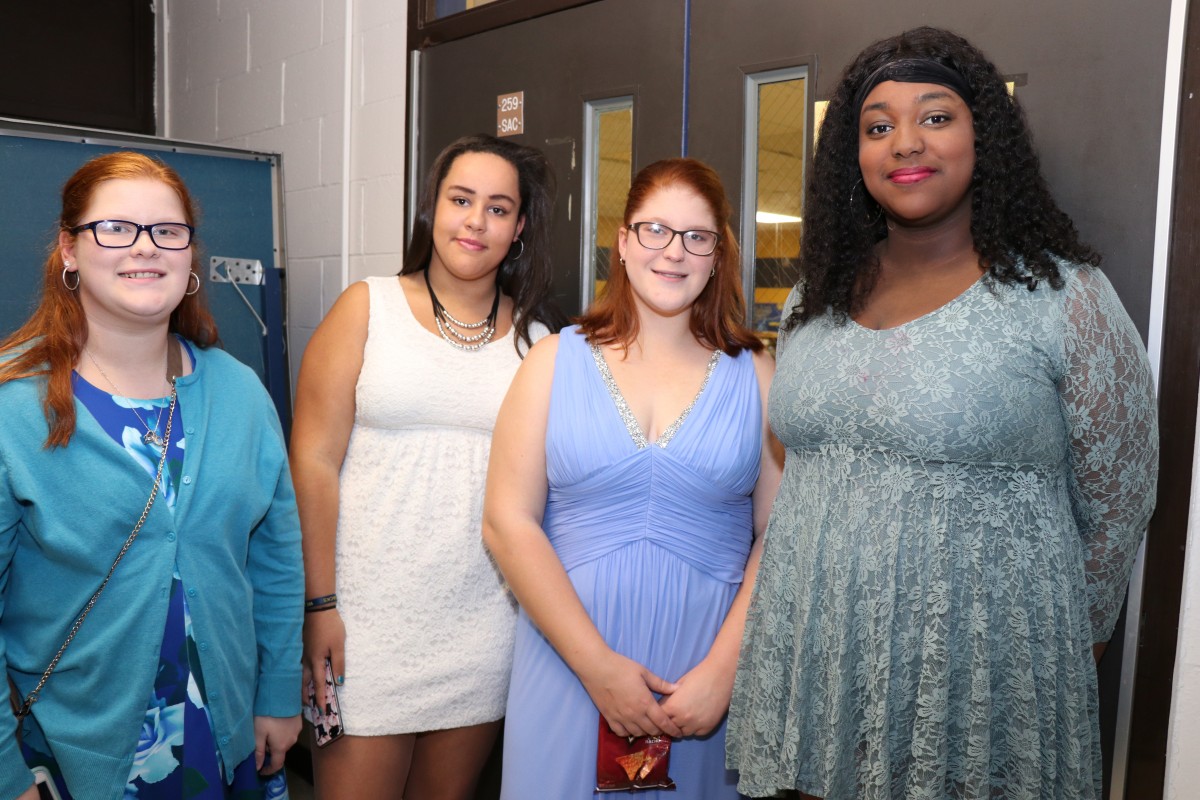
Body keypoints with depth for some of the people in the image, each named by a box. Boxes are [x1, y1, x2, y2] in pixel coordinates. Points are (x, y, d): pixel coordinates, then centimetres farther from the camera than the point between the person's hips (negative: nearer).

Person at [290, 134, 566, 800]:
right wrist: (320, 604, -8)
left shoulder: (537, 337, 5)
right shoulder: (368, 309, 0)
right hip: (368, 619, -2)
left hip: (485, 622, 2)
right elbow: (313, 460, -5)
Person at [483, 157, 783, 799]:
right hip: (568, 661, 0)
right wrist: (597, 666, -11)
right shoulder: (556, 360, 1)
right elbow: (508, 523, -5)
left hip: (708, 666, 1)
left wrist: (723, 671, -12)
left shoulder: (754, 376, 2)